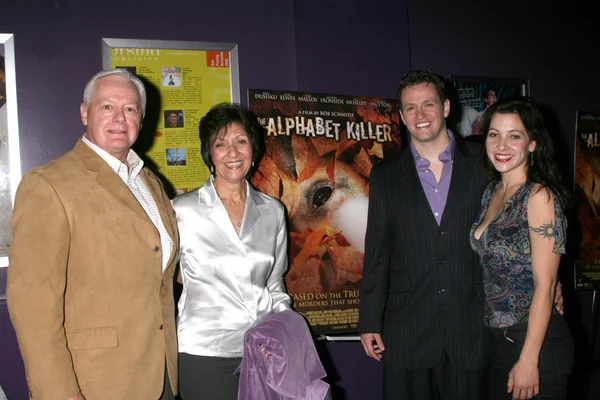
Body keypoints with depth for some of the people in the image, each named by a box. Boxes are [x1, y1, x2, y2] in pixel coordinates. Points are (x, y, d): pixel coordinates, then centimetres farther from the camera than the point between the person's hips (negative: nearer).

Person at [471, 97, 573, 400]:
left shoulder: (540, 196, -15)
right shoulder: (492, 192, 7)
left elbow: (545, 284, -18)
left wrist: (528, 360, -19)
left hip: (536, 341, -7)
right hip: (496, 339, 7)